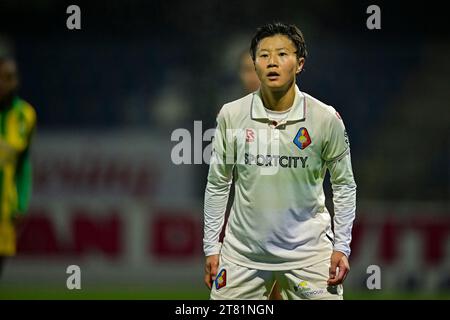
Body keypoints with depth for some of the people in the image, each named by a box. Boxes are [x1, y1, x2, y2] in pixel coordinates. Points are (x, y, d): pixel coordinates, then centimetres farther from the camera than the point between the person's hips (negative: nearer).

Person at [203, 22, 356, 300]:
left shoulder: (327, 118, -6)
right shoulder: (231, 115, -3)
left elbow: (344, 185, 3)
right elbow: (217, 185, 6)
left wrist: (341, 247, -2)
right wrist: (211, 248, 4)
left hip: (308, 250, -1)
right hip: (242, 253, 1)